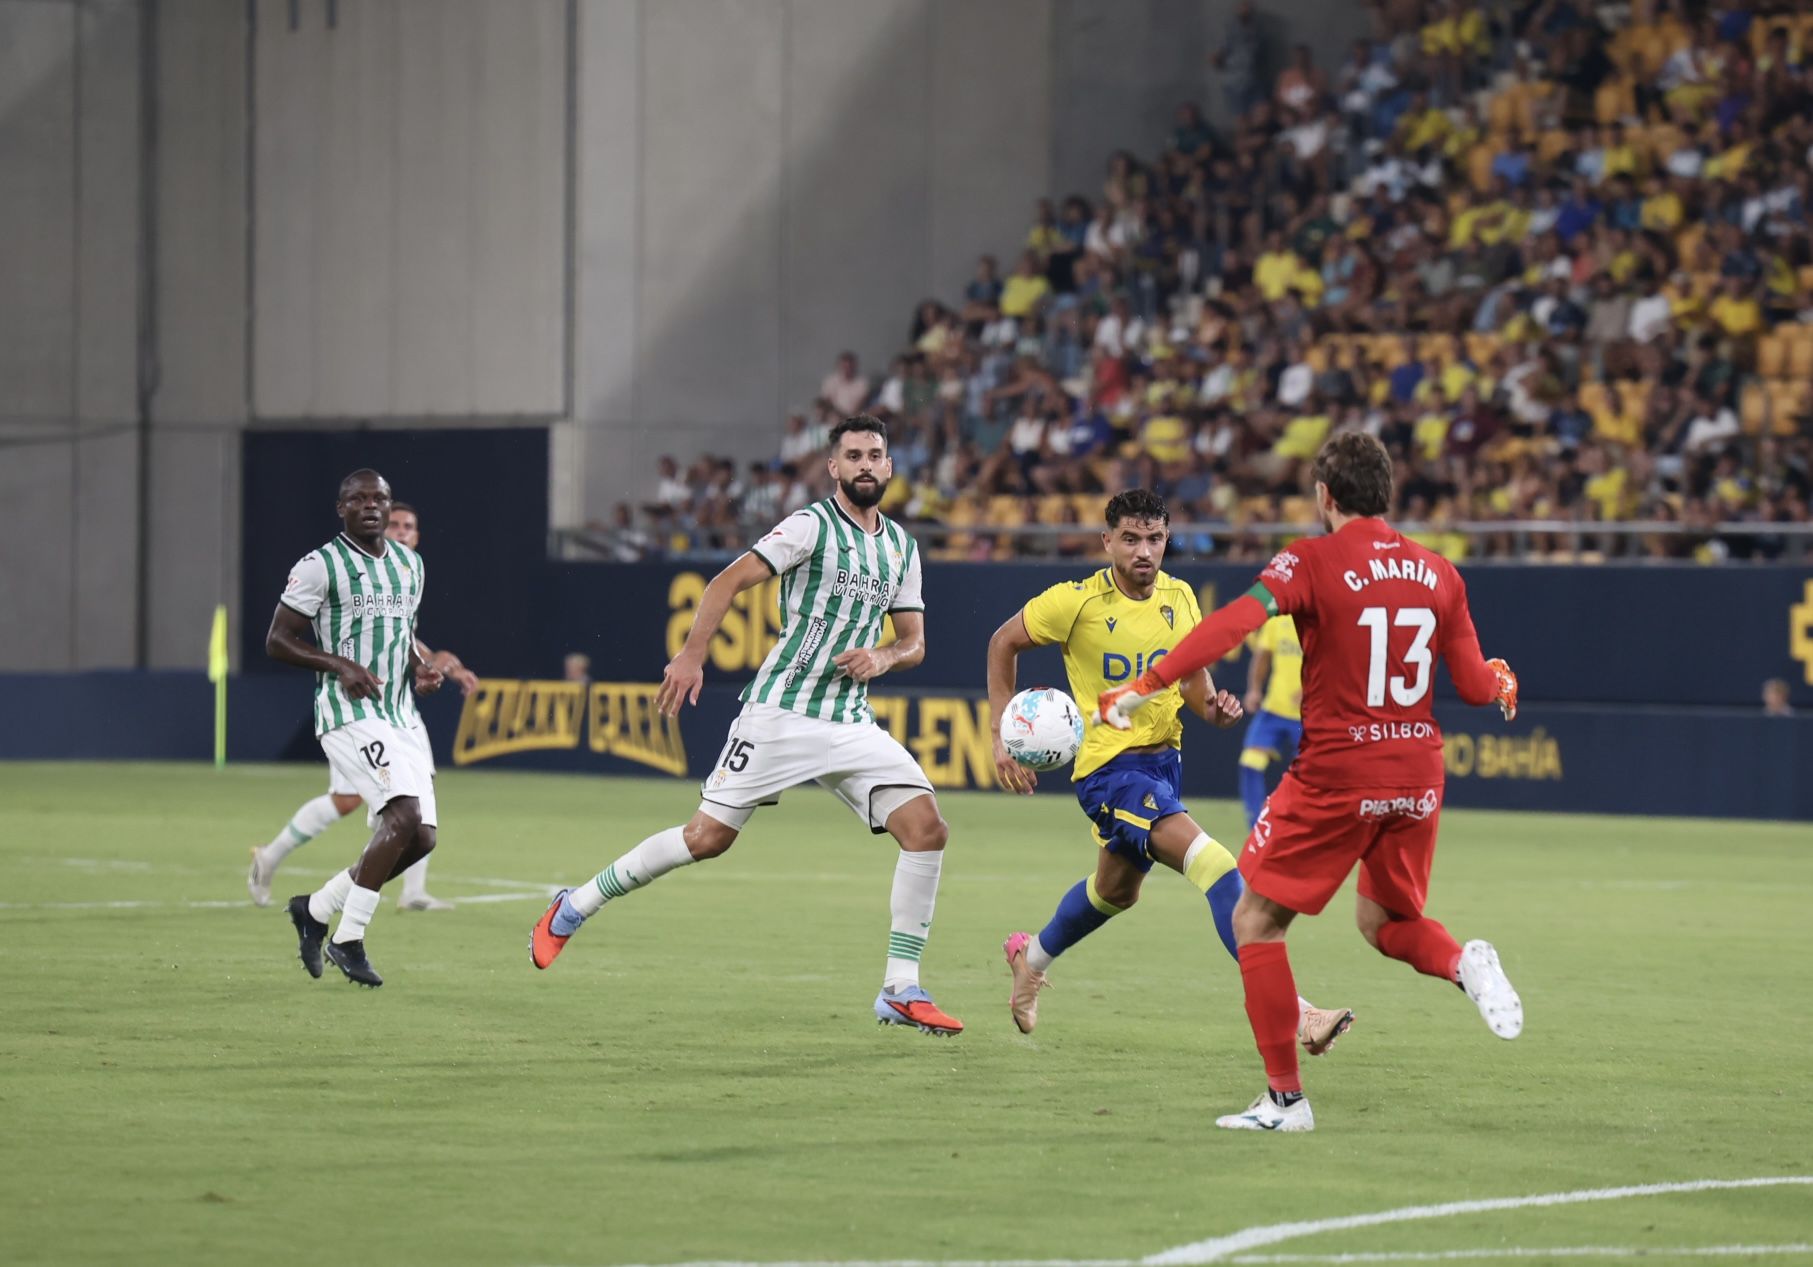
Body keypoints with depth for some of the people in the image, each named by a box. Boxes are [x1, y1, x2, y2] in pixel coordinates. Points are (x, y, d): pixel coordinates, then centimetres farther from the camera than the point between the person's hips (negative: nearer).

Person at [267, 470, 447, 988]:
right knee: (404, 816, -23)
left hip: (401, 715, 8)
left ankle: (317, 908, 18)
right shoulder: (320, 566, -6)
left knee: (420, 839, 1)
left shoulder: (410, 565, 15)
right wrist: (340, 665, -18)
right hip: (349, 715, -8)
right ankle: (348, 940, -12)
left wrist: (419, 666, 7)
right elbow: (277, 639, -5)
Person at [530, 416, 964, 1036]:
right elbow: (728, 582, -11)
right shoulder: (812, 526, -6)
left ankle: (901, 990, -5)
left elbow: (913, 642, 18)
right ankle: (574, 907, 13)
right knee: (707, 836, -7)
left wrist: (884, 656, -5)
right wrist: (692, 654, -21)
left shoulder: (901, 547, 12)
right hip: (780, 711, -5)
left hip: (851, 723, 5)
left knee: (927, 828, -11)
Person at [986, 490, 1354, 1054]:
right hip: (1108, 767, -7)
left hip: (1163, 759, 7)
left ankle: (1032, 958, 55)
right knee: (1214, 865, -25)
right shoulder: (1077, 602, -14)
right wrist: (1003, 736, -5)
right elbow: (1003, 643, 1)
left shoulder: (1179, 599, 0)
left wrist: (1214, 706, -11)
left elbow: (1193, 676, 13)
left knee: (1117, 888, 27)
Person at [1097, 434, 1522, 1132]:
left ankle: (1286, 1097, 4)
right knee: (1385, 922, 26)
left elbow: (1234, 622, -24)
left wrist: (1147, 686, -25)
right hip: (1417, 776, 6)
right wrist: (1504, 683, 32)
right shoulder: (1437, 572, 5)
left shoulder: (1313, 559, -9)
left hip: (1335, 776, -5)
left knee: (1255, 922, 8)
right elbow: (1476, 686, 9)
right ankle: (1465, 963, -7)